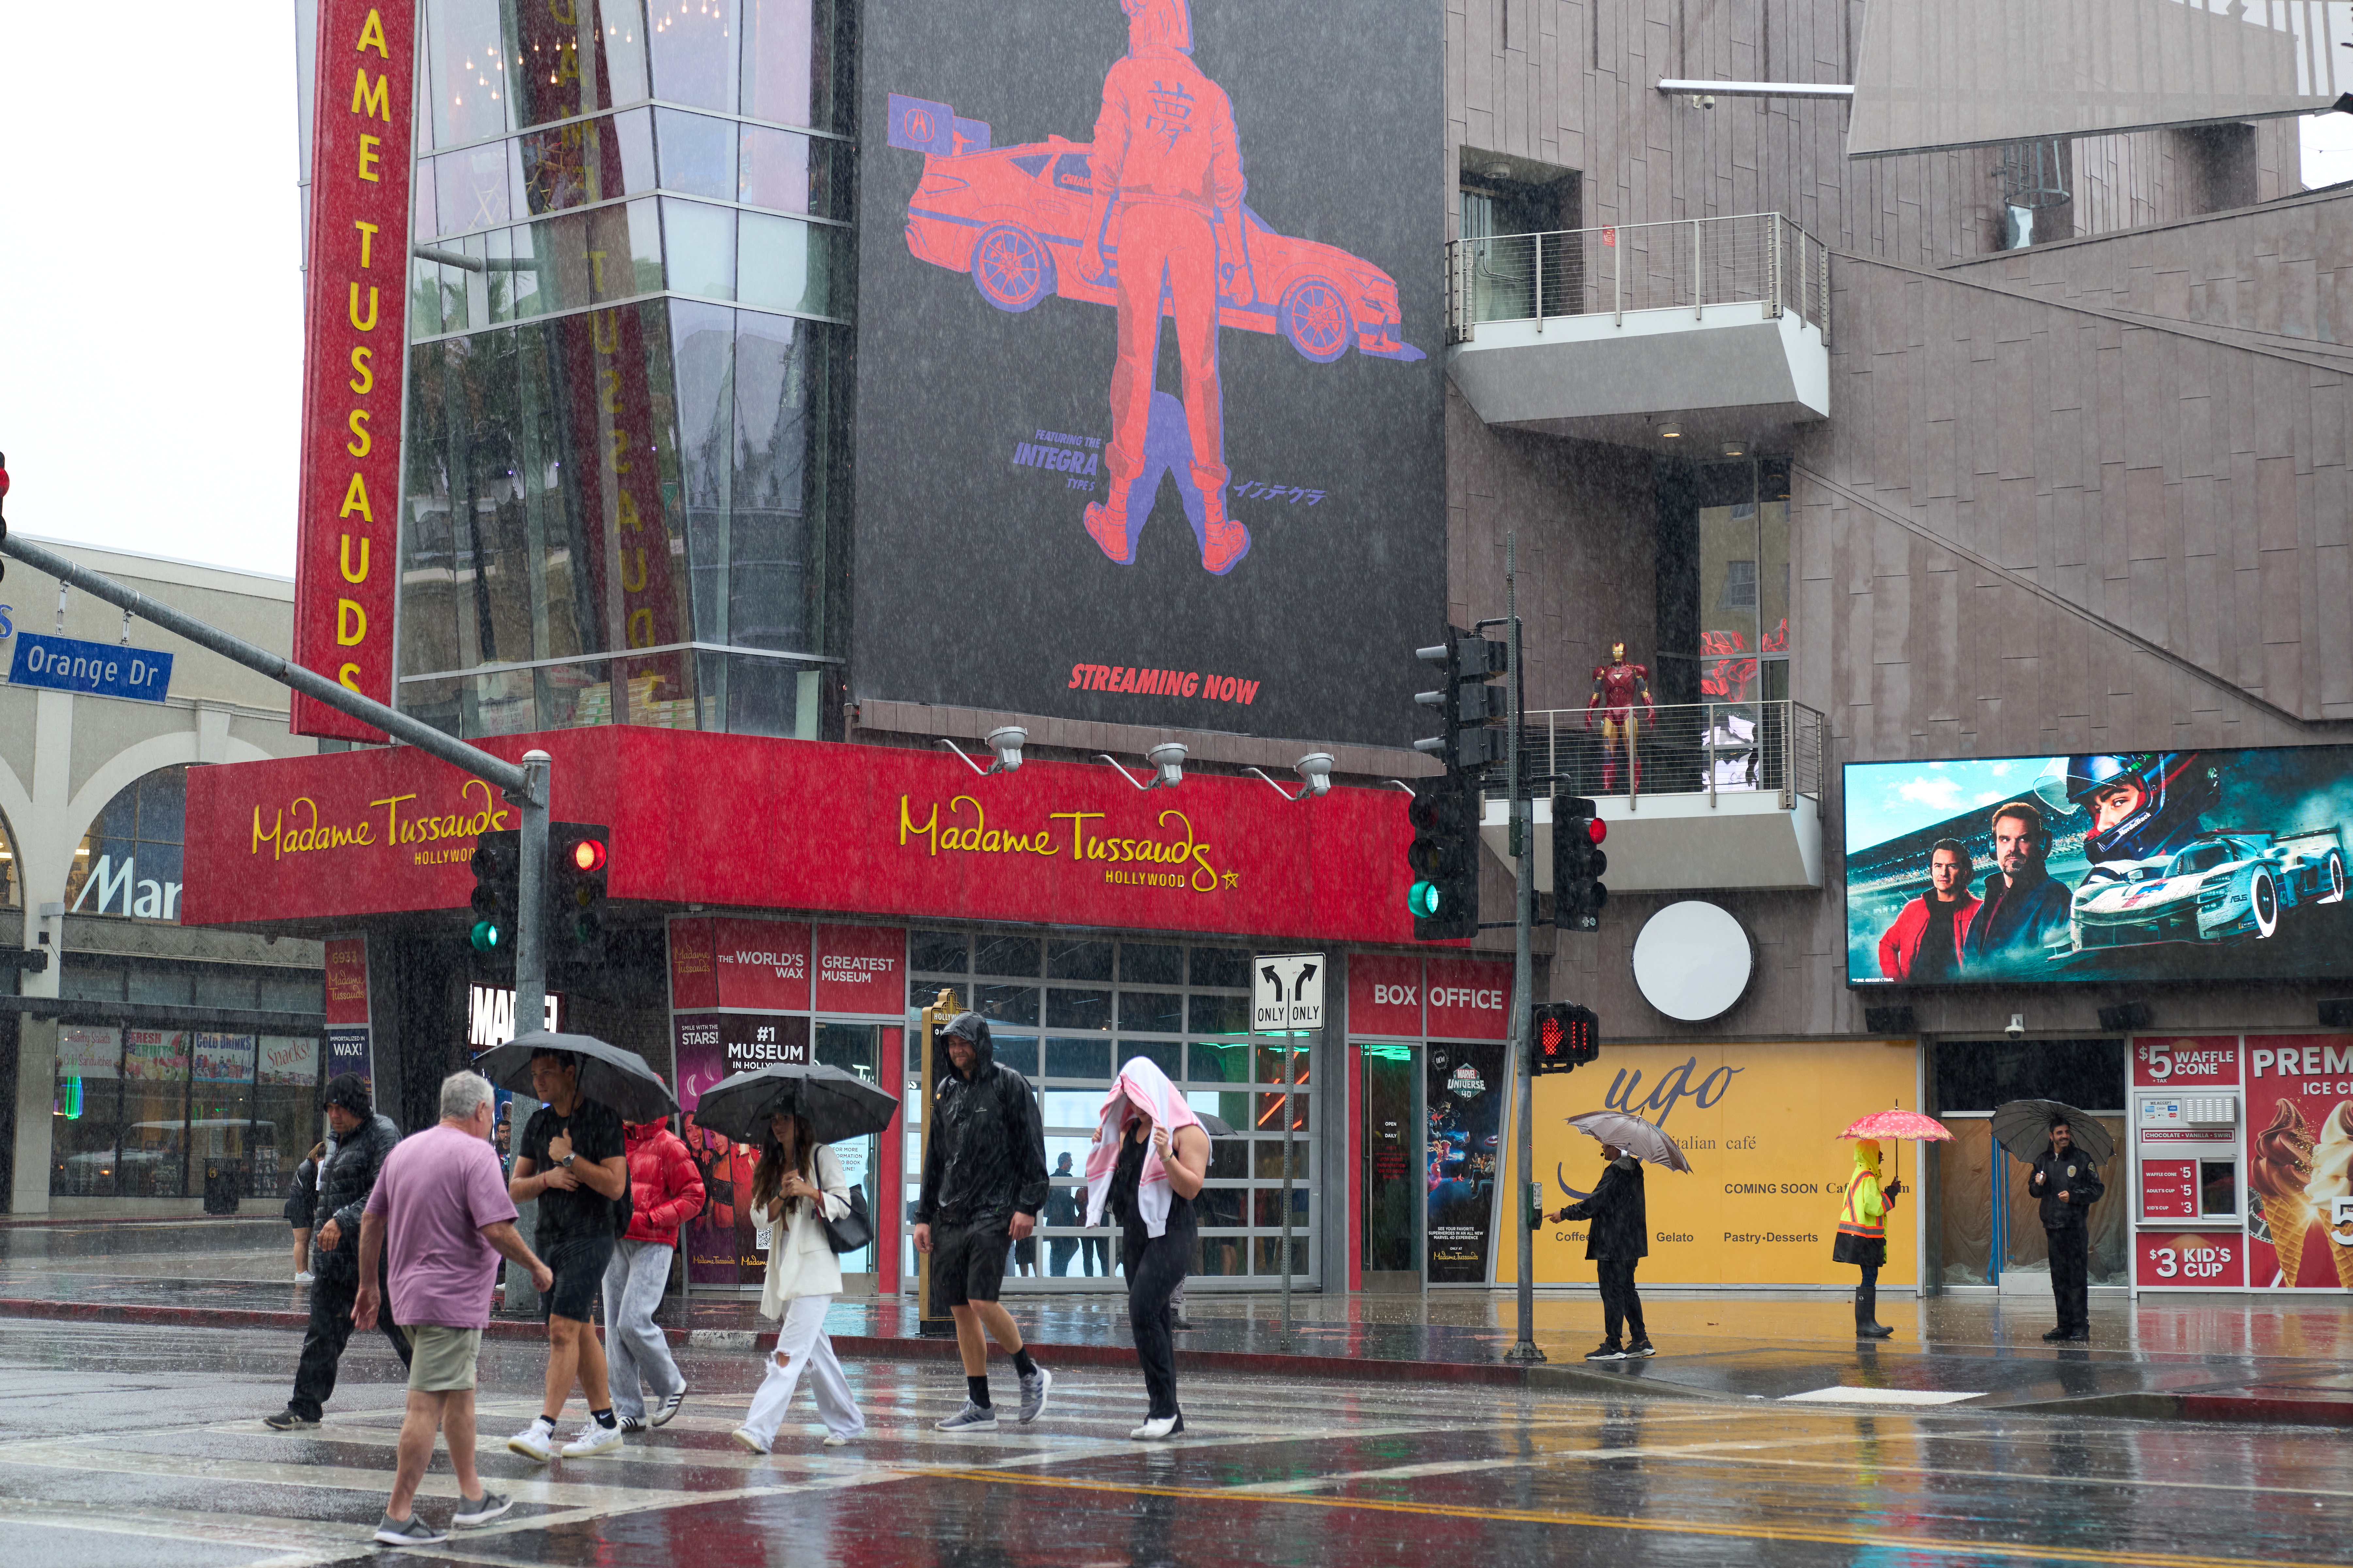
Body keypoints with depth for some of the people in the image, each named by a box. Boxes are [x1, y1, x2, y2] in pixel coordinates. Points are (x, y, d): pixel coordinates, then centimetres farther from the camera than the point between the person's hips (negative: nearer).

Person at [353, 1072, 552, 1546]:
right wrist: (537, 1267, -6)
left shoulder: (403, 1151, 11)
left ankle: (472, 1497, 30)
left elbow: (370, 1222, 15)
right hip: (451, 1300, -9)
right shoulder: (476, 1154, -13)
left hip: (409, 1294, 9)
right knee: (427, 1406, -8)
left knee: (460, 1393, 21)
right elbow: (497, 1230, -21)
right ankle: (398, 1516, -9)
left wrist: (367, 1285, 24)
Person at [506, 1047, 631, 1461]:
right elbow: (515, 1189, 10)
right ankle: (605, 1423, 17)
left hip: (589, 1239, -7)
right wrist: (547, 1179, -9)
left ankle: (545, 1428, -20)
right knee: (580, 1333, 10)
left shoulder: (602, 1118, -8)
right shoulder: (538, 1124, 12)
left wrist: (570, 1158, -13)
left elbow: (615, 1185, -15)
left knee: (563, 1329, -16)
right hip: (550, 1238, 7)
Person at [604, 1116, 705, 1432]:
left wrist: (648, 1219, -14)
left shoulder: (668, 1146, -3)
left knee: (633, 1322, -16)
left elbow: (694, 1197, -6)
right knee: (615, 1327, 2)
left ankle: (672, 1385, 7)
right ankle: (630, 1411, 7)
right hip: (615, 1243, 6)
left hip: (653, 1244, -6)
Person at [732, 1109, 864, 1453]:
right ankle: (846, 1422, 23)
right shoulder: (770, 1164, 17)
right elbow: (761, 1215, 8)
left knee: (791, 1350, -15)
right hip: (783, 1266, 7)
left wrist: (810, 1191, -21)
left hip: (815, 1266, -7)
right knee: (814, 1348, 12)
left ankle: (760, 1429, -25)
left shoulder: (821, 1156, -2)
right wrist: (783, 1195, -10)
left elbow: (843, 1204, -6)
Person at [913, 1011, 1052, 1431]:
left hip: (994, 1212, -7)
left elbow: (1032, 1148, -6)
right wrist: (923, 1216, 16)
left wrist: (1028, 1206, -13)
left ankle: (1030, 1374, 6)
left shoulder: (1009, 1085, -3)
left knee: (982, 1301, -16)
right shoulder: (946, 1091, 15)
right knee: (960, 1309, 3)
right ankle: (980, 1408, 8)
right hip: (950, 1215, 7)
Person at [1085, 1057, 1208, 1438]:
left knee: (1143, 1311, -20)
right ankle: (1168, 1415, 11)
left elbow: (1192, 1188, -14)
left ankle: (1164, 1408, -17)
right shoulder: (1130, 1131, 16)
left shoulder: (1187, 1132, -7)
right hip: (1134, 1233, 8)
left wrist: (1167, 1156, -28)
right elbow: (1120, 1176, 24)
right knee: (1152, 1321, 7)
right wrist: (1103, 1147, 8)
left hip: (1171, 1234, -8)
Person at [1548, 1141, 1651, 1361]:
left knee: (1612, 1293, -5)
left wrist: (1564, 1214, -9)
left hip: (1613, 1246, -10)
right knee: (1627, 1291, 15)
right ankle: (1640, 1341, 16)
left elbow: (1594, 1204, -17)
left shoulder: (1615, 1172, -18)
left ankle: (1613, 1346, -2)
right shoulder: (1633, 1168, 11)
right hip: (1630, 1243, 10)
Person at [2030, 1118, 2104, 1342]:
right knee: (2059, 1277, 8)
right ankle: (2064, 1325, 14)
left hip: (2076, 1225, -5)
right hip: (2053, 1226, 5)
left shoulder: (2082, 1159, 1)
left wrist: (2073, 1196, -12)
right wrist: (2038, 1184, -1)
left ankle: (2081, 1326, -5)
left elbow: (2097, 1190, 1)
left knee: (2078, 1277, -7)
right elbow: (2033, 1190, 21)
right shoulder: (2043, 1161, 13)